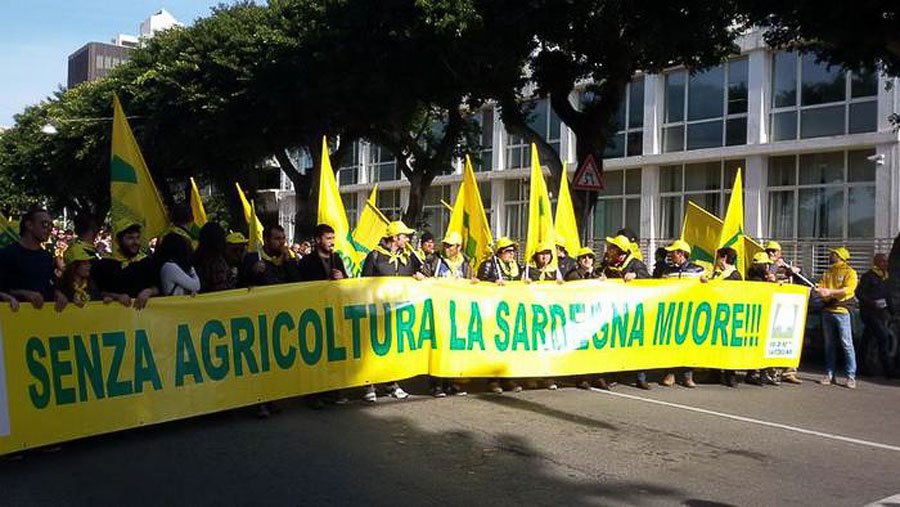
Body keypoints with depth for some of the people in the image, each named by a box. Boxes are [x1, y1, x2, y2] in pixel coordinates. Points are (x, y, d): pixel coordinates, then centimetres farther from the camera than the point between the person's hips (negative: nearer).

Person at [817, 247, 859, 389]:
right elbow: (821, 286, 11)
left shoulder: (849, 272, 1)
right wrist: (819, 290, -12)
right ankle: (829, 374, 12)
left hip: (842, 311, -6)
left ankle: (851, 376, -4)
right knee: (829, 345, 8)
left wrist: (830, 292, -20)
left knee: (847, 344, -6)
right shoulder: (827, 273, 19)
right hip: (827, 311, 6)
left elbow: (848, 289, -13)